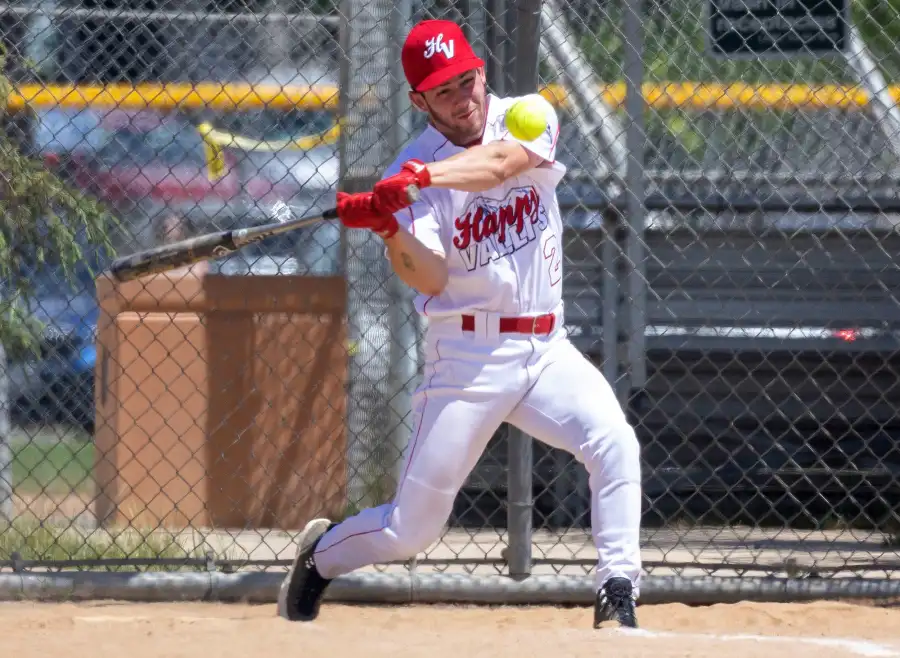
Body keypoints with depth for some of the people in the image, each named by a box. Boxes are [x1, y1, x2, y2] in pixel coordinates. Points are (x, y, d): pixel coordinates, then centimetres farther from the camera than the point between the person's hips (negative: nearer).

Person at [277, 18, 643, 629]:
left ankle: (618, 596, -20)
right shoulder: (411, 170, -4)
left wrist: (422, 178, -39)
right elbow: (430, 280, -15)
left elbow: (501, 161, -24)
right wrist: (391, 233, -34)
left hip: (545, 348, 2)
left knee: (615, 443, -26)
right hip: (468, 357, -2)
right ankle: (320, 555, 30)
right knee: (411, 530, 0)